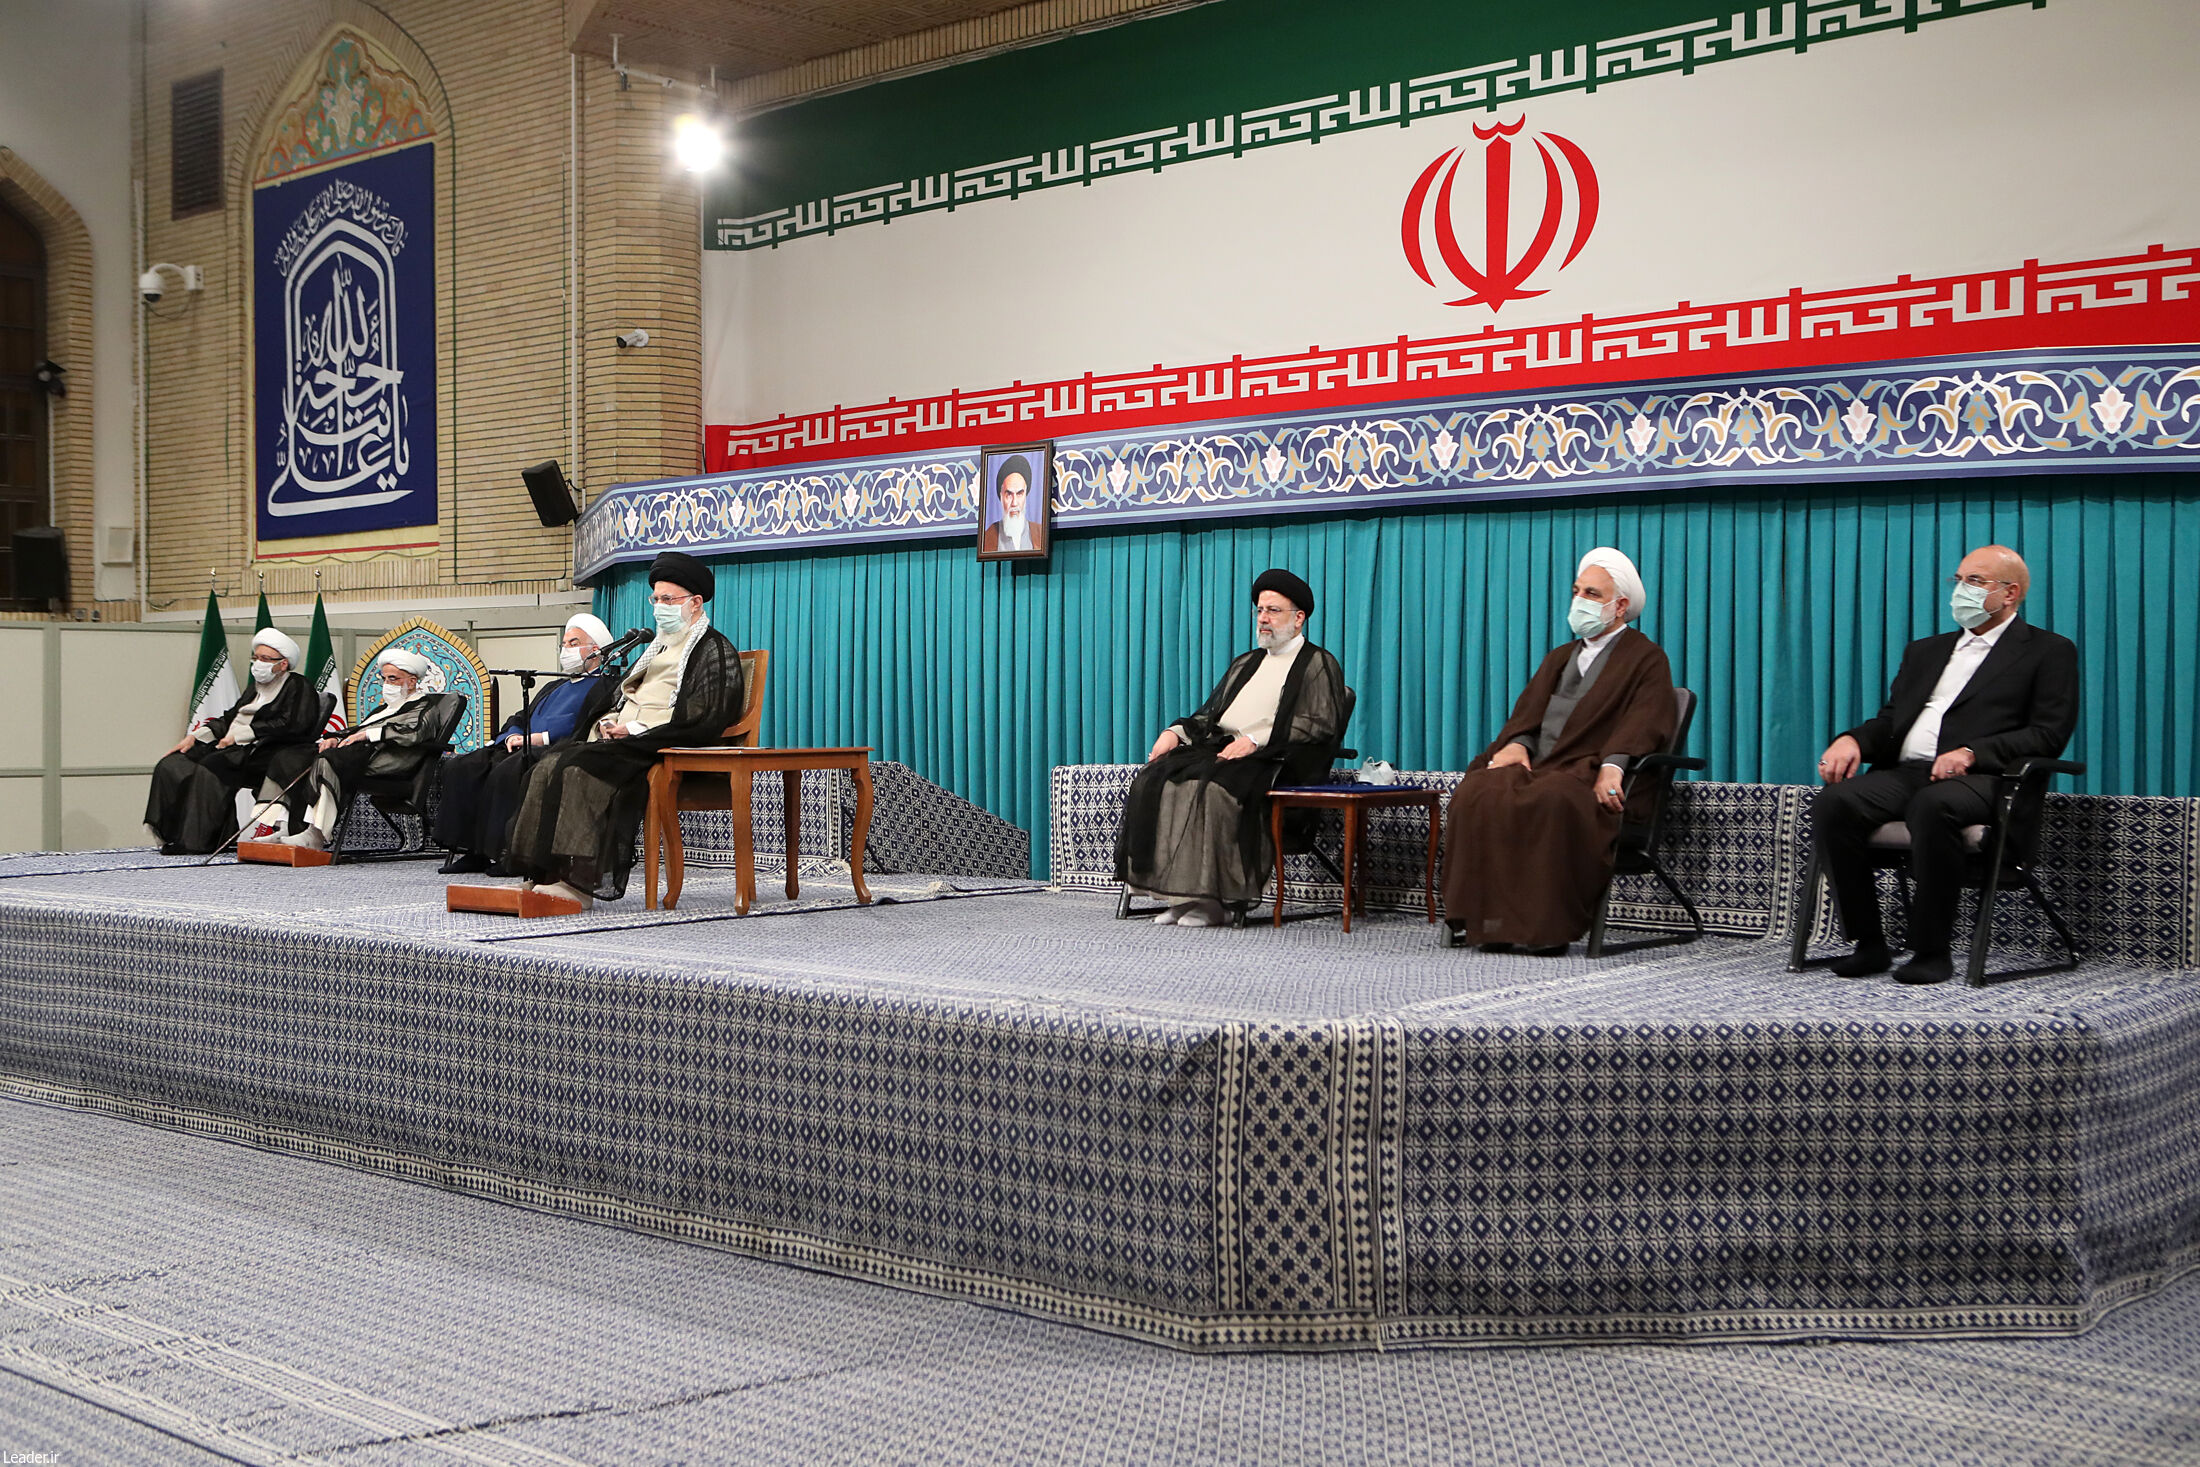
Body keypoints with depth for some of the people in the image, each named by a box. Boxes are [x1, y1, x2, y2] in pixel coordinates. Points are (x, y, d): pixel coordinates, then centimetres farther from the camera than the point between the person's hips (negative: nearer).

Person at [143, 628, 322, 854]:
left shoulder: (298, 688, 0)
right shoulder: (256, 688, 26)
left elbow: (290, 725, -15)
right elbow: (229, 719, 22)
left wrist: (240, 735, -14)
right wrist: (194, 736, 6)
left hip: (260, 754, -9)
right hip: (233, 749, 9)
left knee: (209, 770, -32)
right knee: (171, 765, -8)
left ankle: (198, 839, -28)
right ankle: (172, 833, -11)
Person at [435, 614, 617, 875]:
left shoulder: (605, 687, 7)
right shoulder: (555, 687, 35)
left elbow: (590, 730, -11)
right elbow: (521, 717, 30)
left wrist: (542, 737, -14)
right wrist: (513, 735, 5)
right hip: (523, 747, 9)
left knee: (507, 772, -37)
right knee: (460, 767, -14)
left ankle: (503, 851, -31)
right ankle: (467, 849, -17)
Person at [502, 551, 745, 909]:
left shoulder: (714, 650, 0)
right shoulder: (658, 647, 28)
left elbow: (706, 717, -14)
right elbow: (625, 696, 30)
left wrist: (636, 728, -16)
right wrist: (611, 721, 4)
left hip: (663, 746, -9)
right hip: (621, 739, 9)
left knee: (580, 769, -31)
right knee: (548, 768, -16)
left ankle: (580, 882, -33)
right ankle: (544, 873, -25)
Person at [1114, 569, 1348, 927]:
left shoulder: (1319, 665, 6)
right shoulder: (1245, 663, 30)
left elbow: (1320, 725, -8)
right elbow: (1209, 715, 27)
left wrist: (1256, 740, -18)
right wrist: (1176, 732, 5)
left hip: (1273, 761, -7)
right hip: (1220, 748, 7)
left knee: (1212, 787, -37)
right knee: (1156, 780, -21)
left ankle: (1209, 898, -32)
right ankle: (1179, 894, -24)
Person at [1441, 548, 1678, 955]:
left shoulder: (1646, 659, 10)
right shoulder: (1560, 657, 31)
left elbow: (1645, 721, -6)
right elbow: (1529, 708, 19)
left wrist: (1612, 764, -24)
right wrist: (1517, 742, -4)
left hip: (1589, 773, -6)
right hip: (1538, 764, 6)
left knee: (1553, 801, -40)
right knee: (1477, 793, -27)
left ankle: (1549, 925, -32)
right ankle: (1487, 918, -26)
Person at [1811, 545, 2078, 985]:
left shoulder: (2049, 652, 12)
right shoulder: (1925, 651, 30)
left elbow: (2049, 734, 0)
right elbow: (1890, 720, 24)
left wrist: (1971, 753, -16)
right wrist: (1852, 739, 0)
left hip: (1979, 778, -5)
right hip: (1904, 772, 5)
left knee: (1933, 806, -40)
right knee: (1834, 801, -25)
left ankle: (1932, 951, -27)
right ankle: (1869, 944, -18)